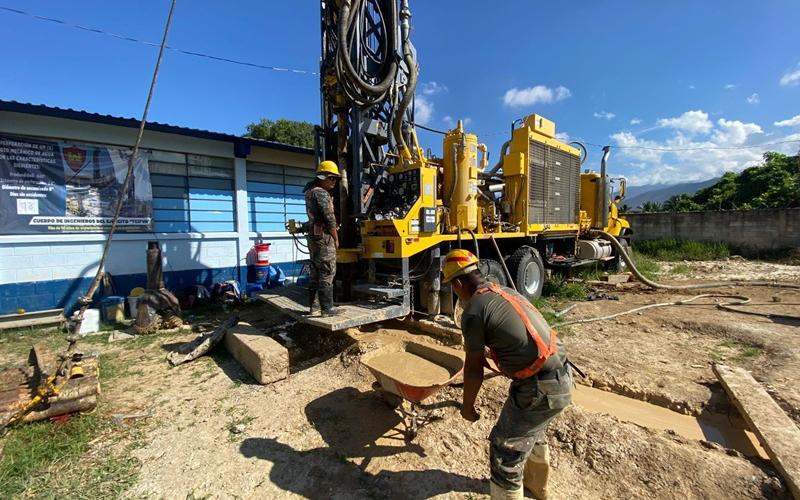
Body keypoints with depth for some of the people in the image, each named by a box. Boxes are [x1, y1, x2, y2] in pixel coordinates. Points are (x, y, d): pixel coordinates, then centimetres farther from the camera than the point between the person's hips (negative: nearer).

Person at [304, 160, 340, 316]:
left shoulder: (310, 191, 14)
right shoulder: (321, 193, -15)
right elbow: (330, 219, -17)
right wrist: (336, 238, -8)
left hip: (313, 236, 10)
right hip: (324, 237, -9)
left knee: (316, 273, 15)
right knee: (327, 274, -4)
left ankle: (311, 306, 22)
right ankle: (327, 308, 1)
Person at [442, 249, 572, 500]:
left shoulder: (473, 312, -17)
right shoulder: (505, 291, 8)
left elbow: (474, 368, -8)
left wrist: (467, 406, 8)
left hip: (539, 388, -9)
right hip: (562, 377, 9)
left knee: (505, 448, 9)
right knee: (533, 432, 31)